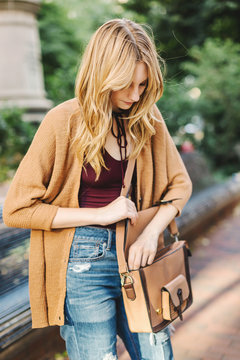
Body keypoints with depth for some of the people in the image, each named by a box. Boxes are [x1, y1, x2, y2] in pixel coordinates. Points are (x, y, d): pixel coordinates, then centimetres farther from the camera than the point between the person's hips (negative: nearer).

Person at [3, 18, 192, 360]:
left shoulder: (147, 118, 2)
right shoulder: (64, 121, -11)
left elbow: (179, 182, 11)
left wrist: (152, 231, -8)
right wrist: (101, 214, -15)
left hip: (136, 255, 5)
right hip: (83, 264, -4)